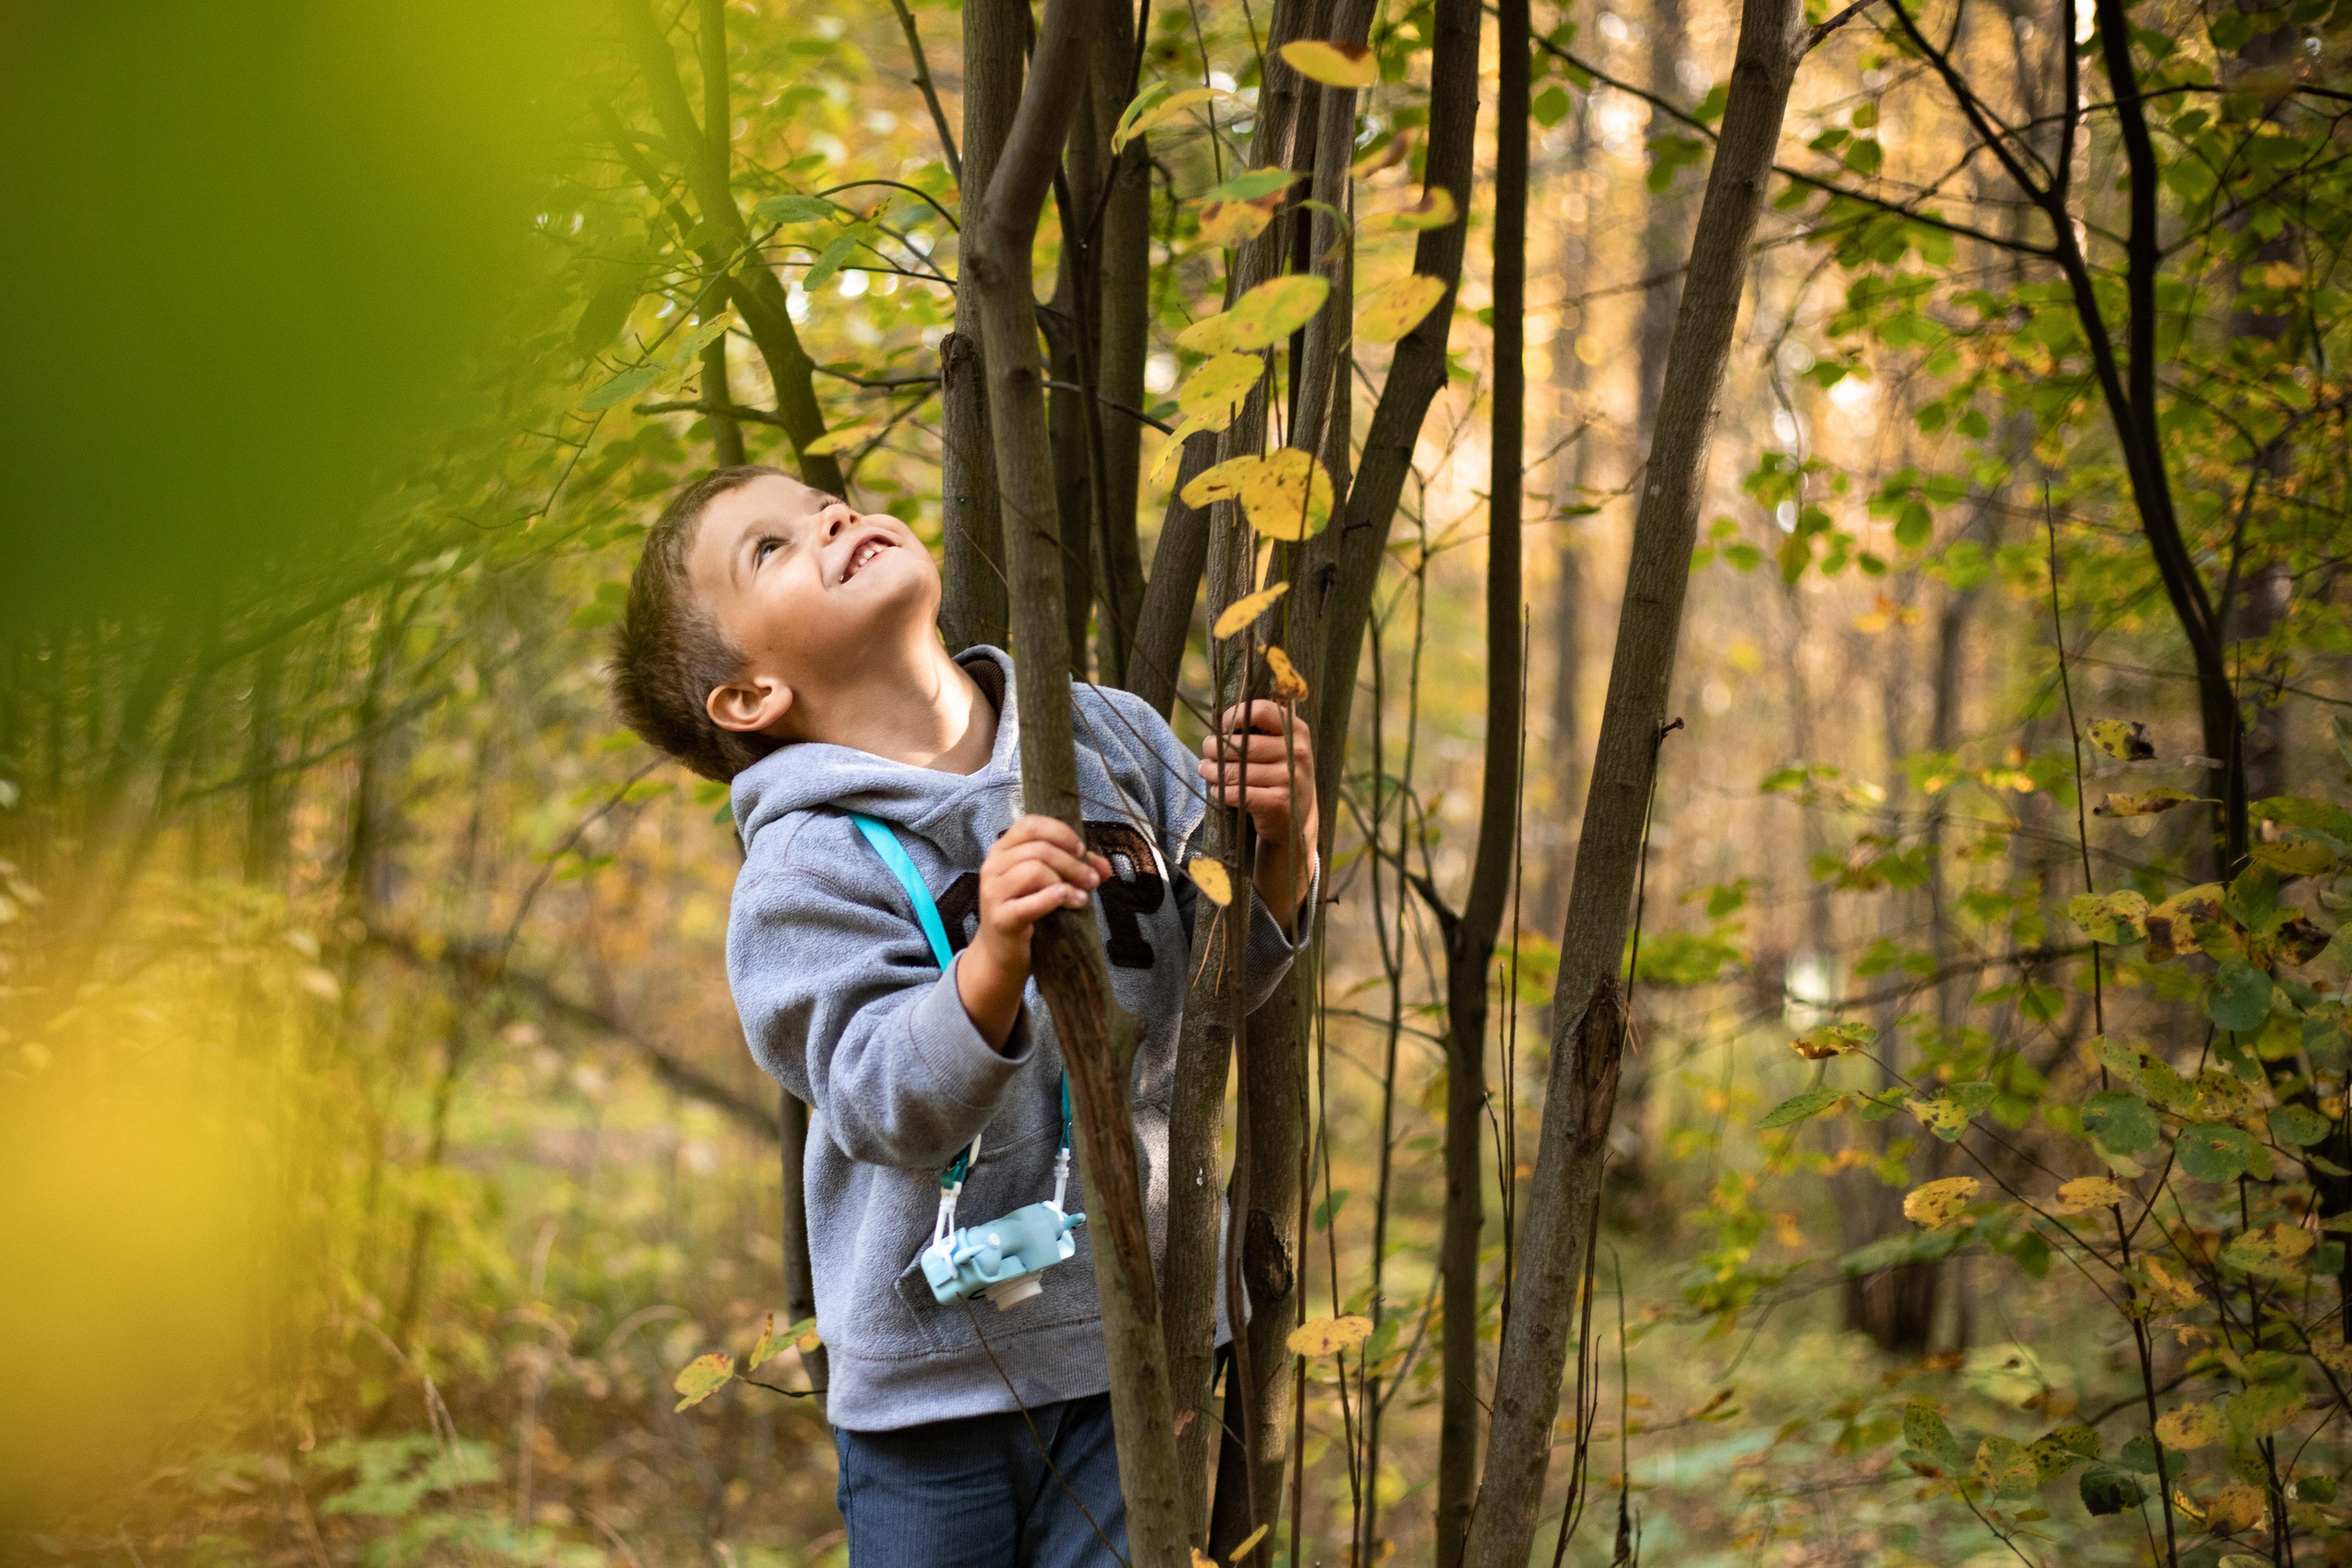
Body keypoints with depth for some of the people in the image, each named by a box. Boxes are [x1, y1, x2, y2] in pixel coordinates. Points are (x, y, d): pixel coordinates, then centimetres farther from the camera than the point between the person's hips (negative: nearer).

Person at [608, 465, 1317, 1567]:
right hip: (935, 1374, -3)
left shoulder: (1105, 736, 2)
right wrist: (995, 959, -39)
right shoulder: (806, 867, -12)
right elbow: (889, 1105, -22)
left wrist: (1278, 847, -11)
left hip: (1134, 1341, 3)